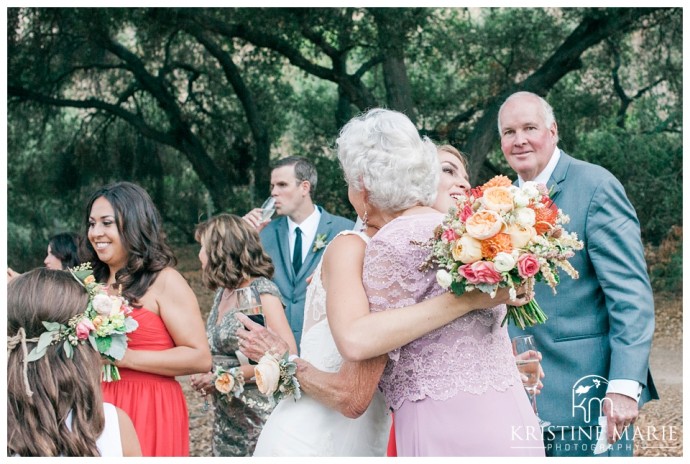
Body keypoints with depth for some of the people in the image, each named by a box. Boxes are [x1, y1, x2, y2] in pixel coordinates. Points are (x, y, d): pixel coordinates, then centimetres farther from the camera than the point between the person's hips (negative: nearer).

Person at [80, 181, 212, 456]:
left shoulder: (165, 281, -9)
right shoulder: (94, 282, 10)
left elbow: (200, 358, -15)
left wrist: (124, 357, -18)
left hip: (150, 410, -6)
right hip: (100, 407, 6)